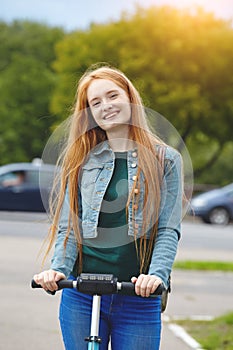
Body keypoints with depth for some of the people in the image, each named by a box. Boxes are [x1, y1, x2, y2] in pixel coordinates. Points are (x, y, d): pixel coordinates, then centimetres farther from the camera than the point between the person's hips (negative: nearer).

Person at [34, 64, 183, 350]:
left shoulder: (165, 159, 3)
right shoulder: (80, 159, 9)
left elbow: (169, 229, -3)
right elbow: (67, 226, 4)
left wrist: (157, 274, -20)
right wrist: (58, 268, -13)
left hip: (139, 298, -1)